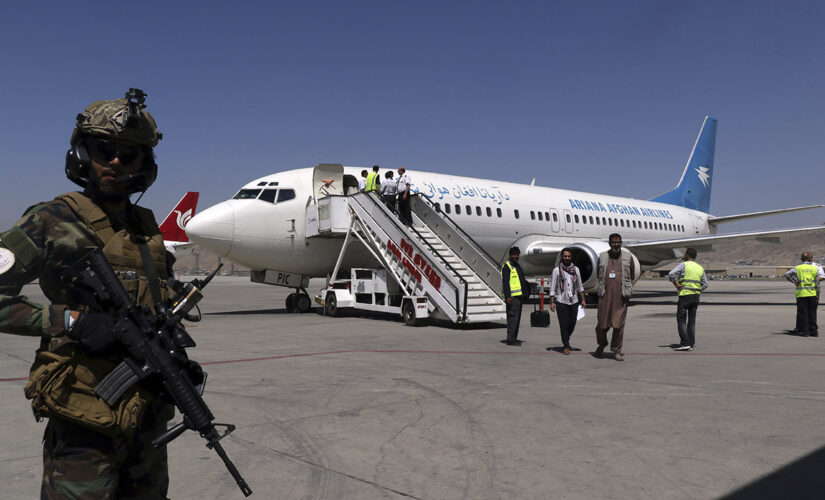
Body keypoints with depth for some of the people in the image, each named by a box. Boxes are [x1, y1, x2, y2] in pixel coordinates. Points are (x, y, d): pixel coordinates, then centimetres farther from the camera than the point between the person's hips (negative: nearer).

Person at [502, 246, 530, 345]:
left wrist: (525, 293, 24)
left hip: (518, 296, 10)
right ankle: (510, 339, -10)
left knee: (516, 318, 12)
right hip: (512, 297, -10)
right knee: (513, 317, -12)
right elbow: (505, 283, -16)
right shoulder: (507, 266, -8)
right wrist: (508, 296, -23)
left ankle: (514, 338, 19)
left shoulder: (517, 266, 21)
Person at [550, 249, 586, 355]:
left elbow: (580, 286, 15)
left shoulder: (575, 269, 9)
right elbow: (552, 287, -1)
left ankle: (566, 339, 35)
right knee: (564, 325, -4)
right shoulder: (556, 270, -2)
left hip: (574, 301, 3)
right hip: (561, 301, -3)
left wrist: (583, 300, 10)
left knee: (572, 324, 8)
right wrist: (552, 302, -7)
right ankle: (566, 346, 6)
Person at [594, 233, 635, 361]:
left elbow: (631, 276, 15)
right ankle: (601, 345, 27)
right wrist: (604, 287, 11)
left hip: (621, 295, -1)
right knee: (602, 324, 2)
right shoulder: (602, 257, 9)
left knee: (619, 324, -2)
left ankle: (617, 350, 11)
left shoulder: (628, 257, 7)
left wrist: (626, 288, 11)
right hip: (605, 294, 1)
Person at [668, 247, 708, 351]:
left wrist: (677, 285, -8)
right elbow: (705, 284, 13)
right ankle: (691, 344, 6)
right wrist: (697, 292, 12)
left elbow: (671, 274, -17)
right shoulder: (700, 268, 14)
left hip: (685, 295, -6)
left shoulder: (684, 265, -5)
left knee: (681, 320, -2)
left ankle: (685, 343, -10)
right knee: (692, 321, 9)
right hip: (696, 296, 6)